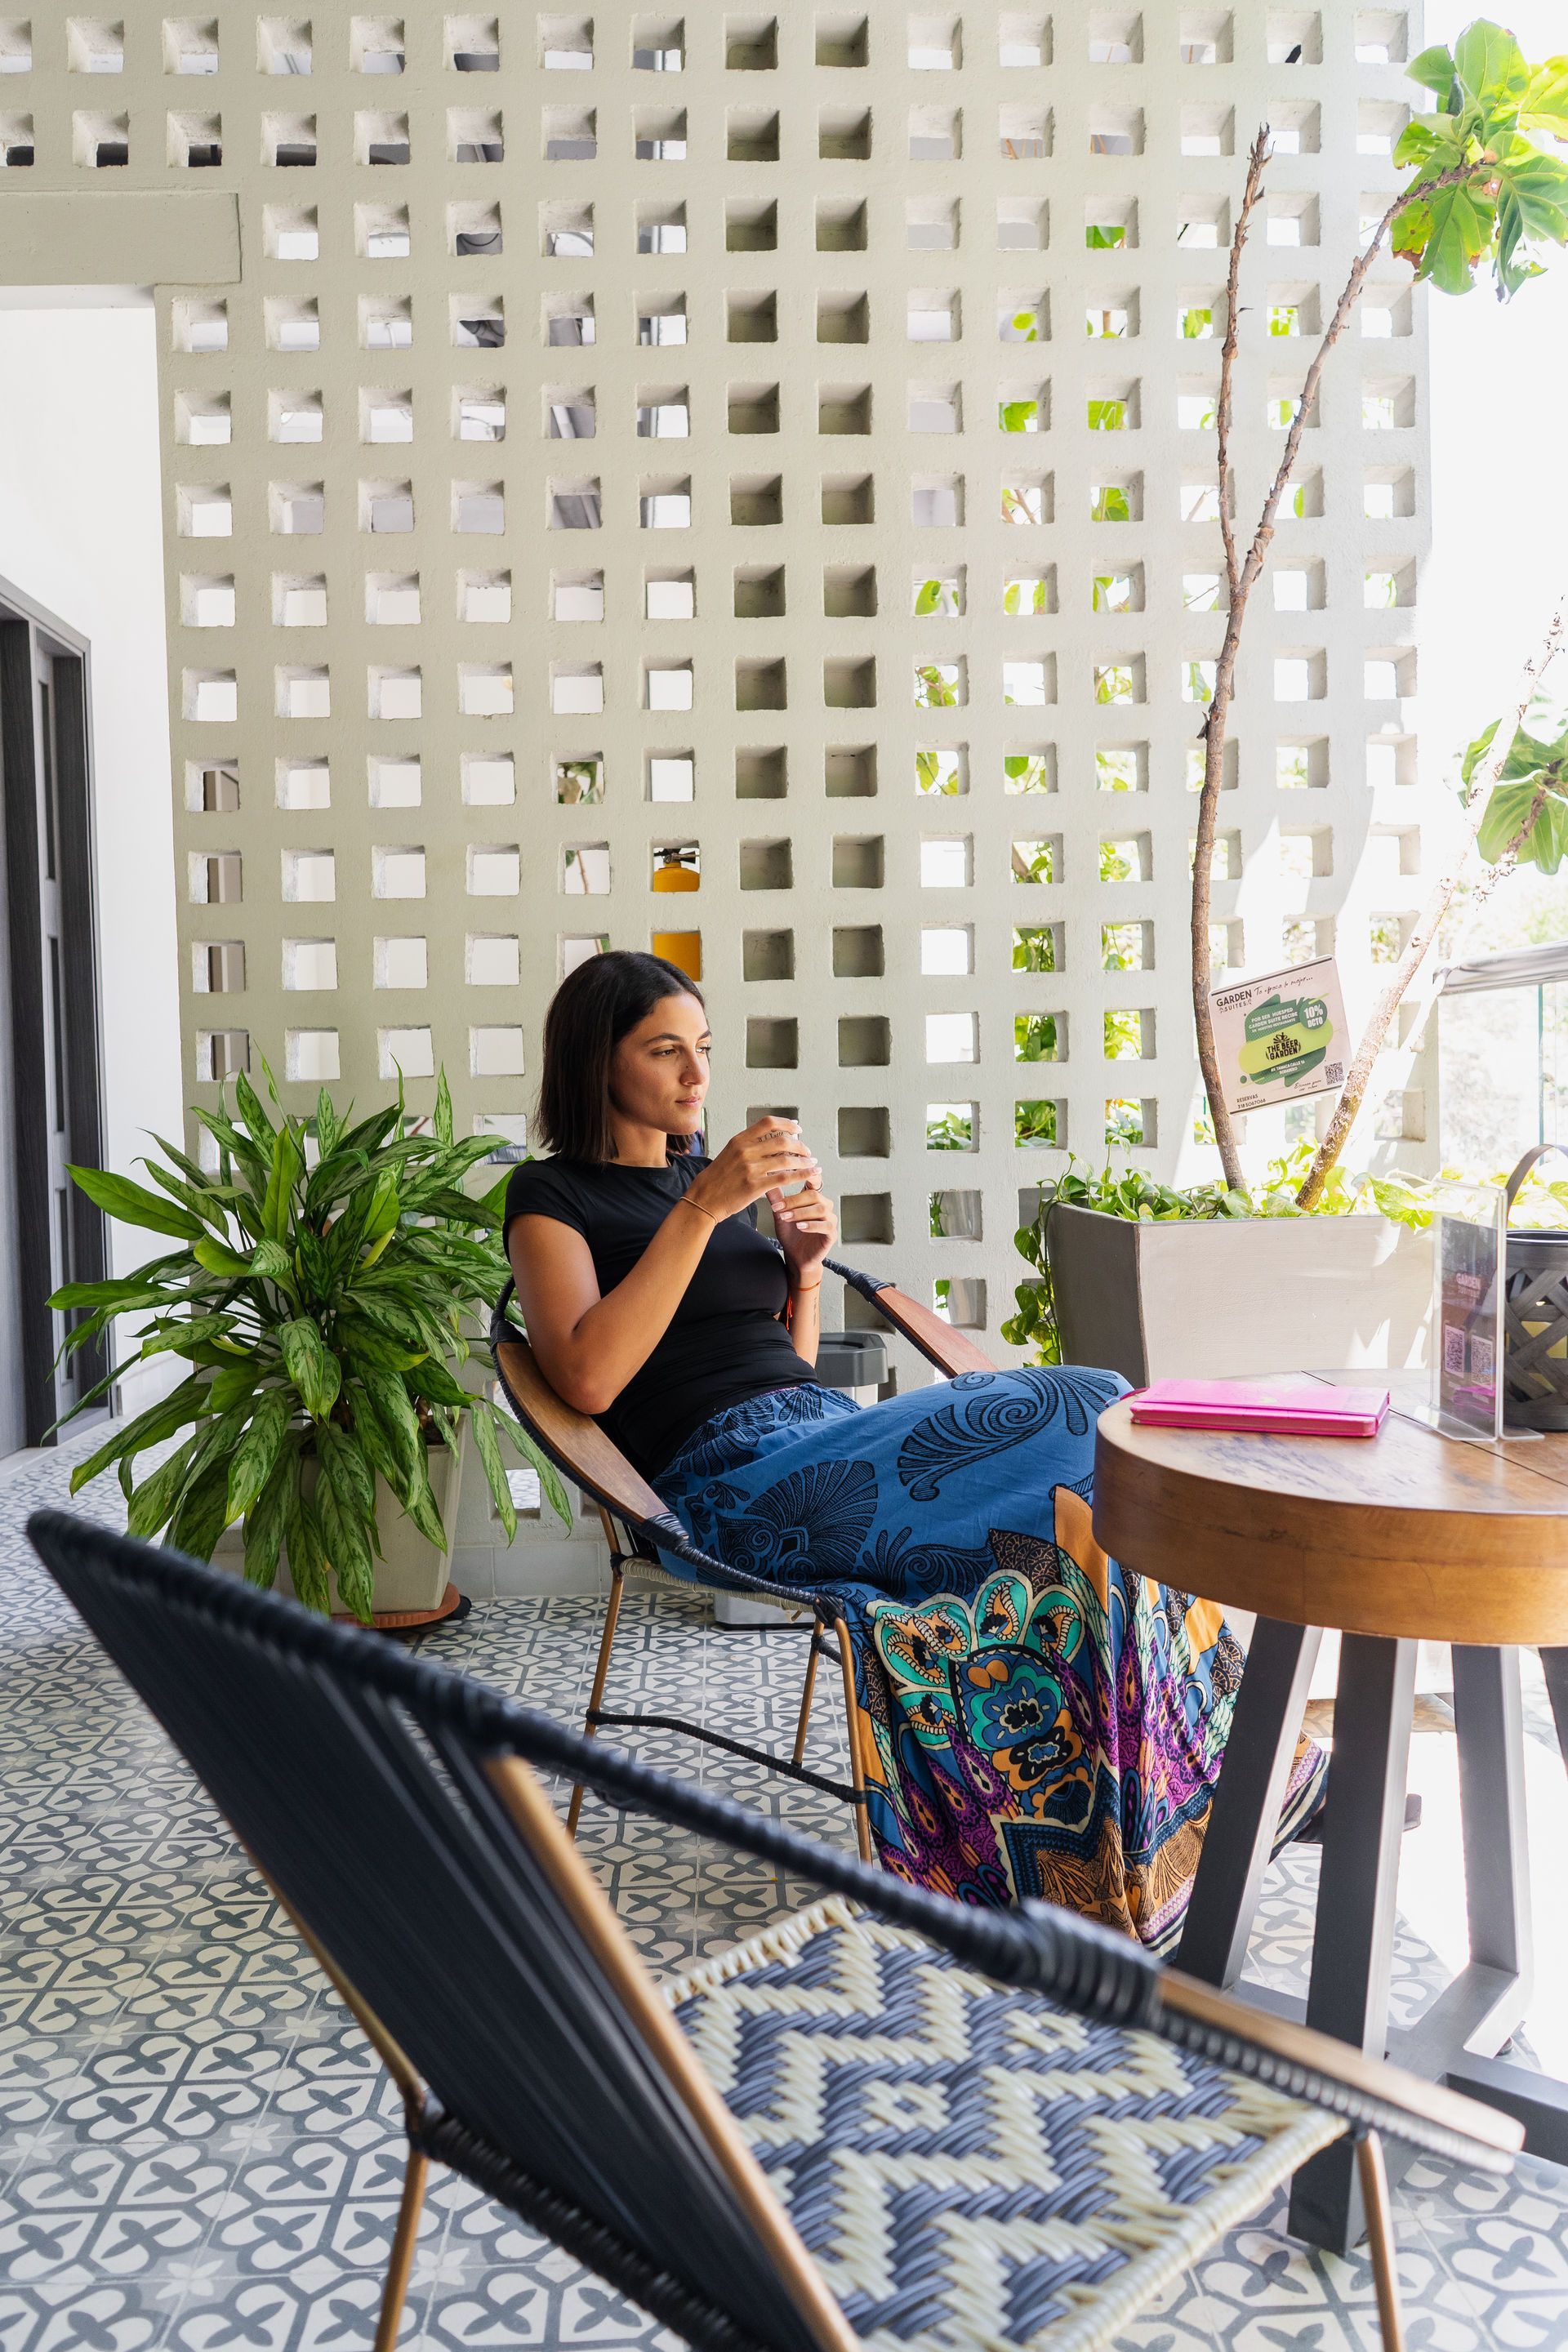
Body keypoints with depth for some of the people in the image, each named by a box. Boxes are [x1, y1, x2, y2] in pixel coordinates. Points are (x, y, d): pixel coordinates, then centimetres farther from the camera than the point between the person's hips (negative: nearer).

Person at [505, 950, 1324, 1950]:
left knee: (1096, 1412, -18)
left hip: (828, 1435, 7)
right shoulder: (553, 1196, 4)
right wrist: (702, 1210, -16)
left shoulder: (709, 1173, 24)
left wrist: (806, 1262, 6)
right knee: (1079, 1425, -23)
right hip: (731, 1479, -7)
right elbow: (589, 1378, -15)